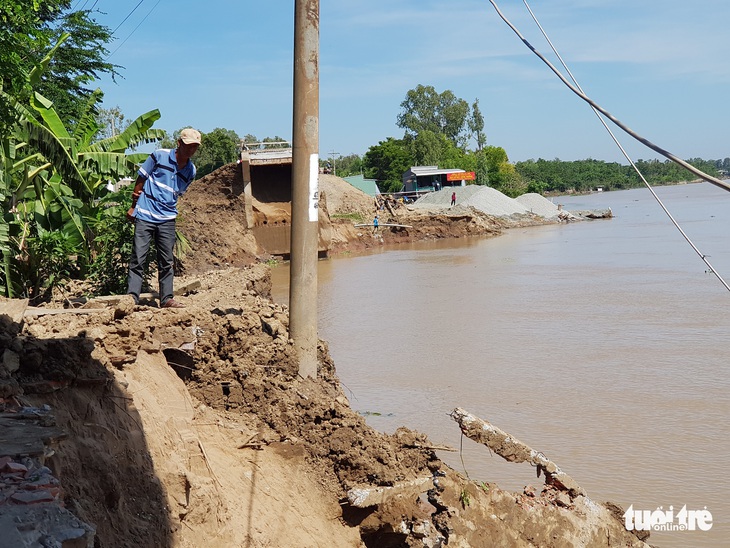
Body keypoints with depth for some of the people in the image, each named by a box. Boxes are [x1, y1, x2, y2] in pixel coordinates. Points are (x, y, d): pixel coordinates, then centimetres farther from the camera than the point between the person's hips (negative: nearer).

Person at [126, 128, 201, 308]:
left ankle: (166, 299, 12)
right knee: (138, 258, -5)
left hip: (167, 220, 4)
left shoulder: (191, 171, 8)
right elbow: (141, 179, 2)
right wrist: (134, 206, 5)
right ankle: (132, 297, -2)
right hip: (144, 217, -4)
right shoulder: (159, 156, -5)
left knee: (166, 261, 7)